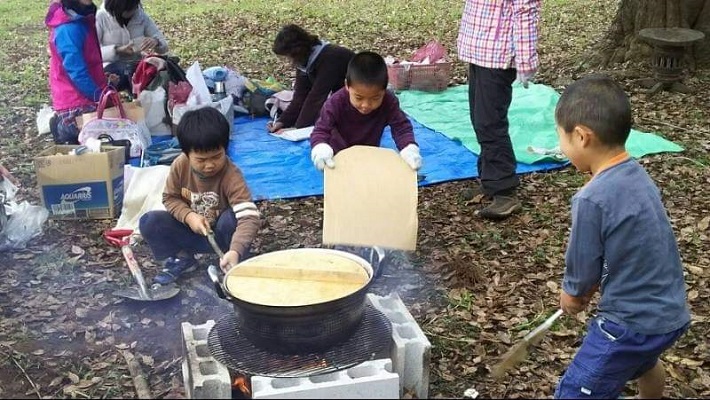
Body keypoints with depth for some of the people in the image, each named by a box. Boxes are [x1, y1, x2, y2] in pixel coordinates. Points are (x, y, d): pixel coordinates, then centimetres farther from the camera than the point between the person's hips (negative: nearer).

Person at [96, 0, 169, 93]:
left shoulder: (142, 16, 3)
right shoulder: (101, 18, -7)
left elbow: (164, 45, 5)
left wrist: (156, 42, -19)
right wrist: (117, 50, -24)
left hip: (138, 67, 3)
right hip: (112, 68, -3)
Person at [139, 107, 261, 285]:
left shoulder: (231, 176, -30)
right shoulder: (180, 165, -17)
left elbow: (249, 217, -42)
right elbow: (170, 198, -2)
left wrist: (235, 250, -58)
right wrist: (189, 216, -23)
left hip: (220, 234, -4)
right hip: (191, 230, 4)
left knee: (232, 218, -37)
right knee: (149, 221, -18)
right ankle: (181, 259, 3)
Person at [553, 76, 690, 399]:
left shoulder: (592, 199, -26)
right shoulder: (637, 176, 0)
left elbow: (582, 269, -13)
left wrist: (570, 294, 7)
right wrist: (587, 289, 12)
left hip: (633, 322, -9)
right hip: (671, 312, 9)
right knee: (644, 361, 38)